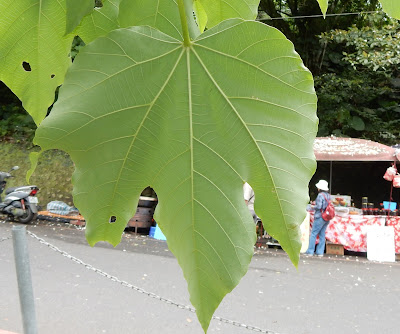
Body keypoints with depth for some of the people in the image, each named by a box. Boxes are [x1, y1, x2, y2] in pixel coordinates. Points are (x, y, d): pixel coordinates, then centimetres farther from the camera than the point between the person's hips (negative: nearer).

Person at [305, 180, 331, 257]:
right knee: (322, 235, 10)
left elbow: (318, 206, -20)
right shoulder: (328, 195, 11)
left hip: (320, 217, -8)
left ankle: (310, 251, 2)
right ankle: (320, 252, 11)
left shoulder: (320, 195, -14)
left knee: (313, 234, -1)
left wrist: (313, 207, 0)